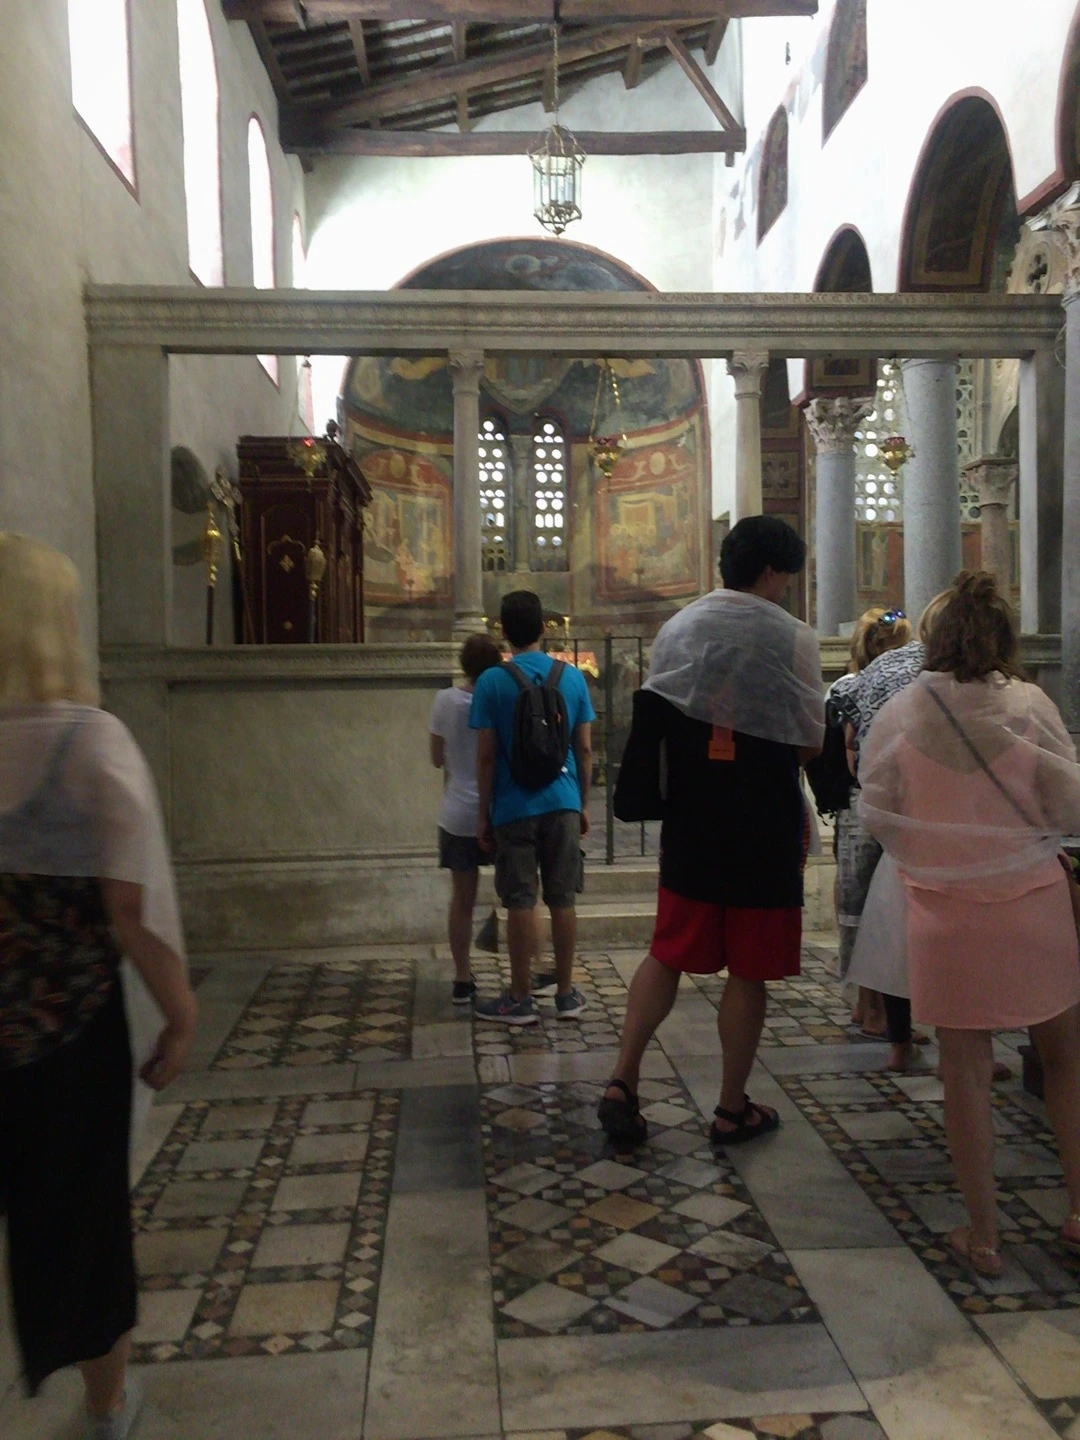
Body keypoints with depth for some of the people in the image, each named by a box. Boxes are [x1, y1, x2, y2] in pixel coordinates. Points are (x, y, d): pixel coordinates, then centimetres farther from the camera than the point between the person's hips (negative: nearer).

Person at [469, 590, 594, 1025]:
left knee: (520, 903, 4)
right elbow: (585, 749, 4)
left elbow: (486, 756, -6)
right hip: (563, 804, 3)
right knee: (562, 900, 9)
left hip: (515, 808, -2)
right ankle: (566, 994, 18)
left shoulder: (492, 681, -6)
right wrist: (584, 804, 14)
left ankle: (520, 999, 12)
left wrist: (483, 812, 3)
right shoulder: (572, 677, 2)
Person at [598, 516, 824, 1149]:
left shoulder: (676, 629, 4)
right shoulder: (793, 638, -10)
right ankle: (733, 1109, 20)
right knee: (749, 971, 8)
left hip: (689, 825, 4)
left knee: (669, 954, 16)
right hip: (763, 831, -4)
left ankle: (623, 1081, 8)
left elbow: (659, 721, 9)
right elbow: (811, 744, -6)